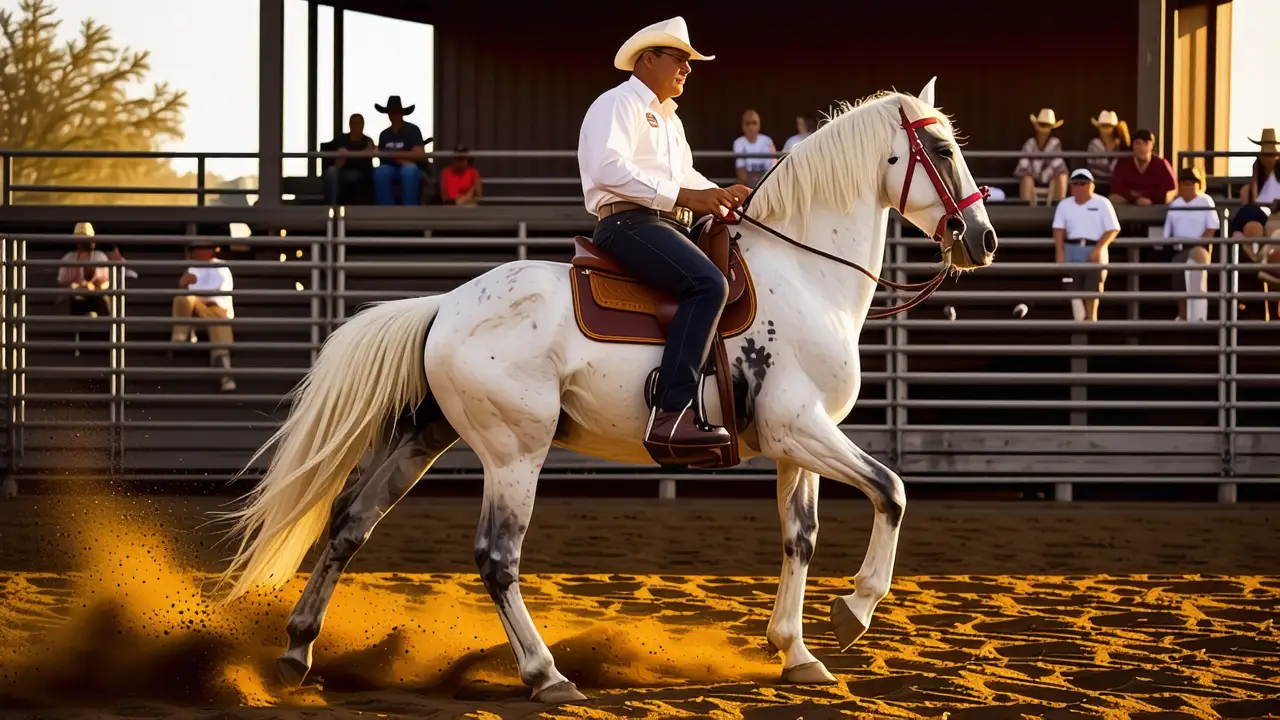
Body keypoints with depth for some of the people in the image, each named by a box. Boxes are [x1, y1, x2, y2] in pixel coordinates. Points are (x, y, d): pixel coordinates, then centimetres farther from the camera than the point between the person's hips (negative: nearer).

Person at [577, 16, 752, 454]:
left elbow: (685, 176, 30)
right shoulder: (619, 104, -4)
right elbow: (607, 167, -19)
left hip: (668, 226, 11)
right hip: (629, 222, -11)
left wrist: (722, 196, 8)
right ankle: (672, 414, -41)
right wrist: (682, 195, -23)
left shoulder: (669, 119, 28)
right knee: (708, 284, -31)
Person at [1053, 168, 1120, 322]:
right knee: (1074, 290, -2)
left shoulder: (1102, 204, -1)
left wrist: (1098, 249, -16)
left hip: (1094, 251, -3)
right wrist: (1059, 251, -9)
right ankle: (1079, 322, 4)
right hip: (1072, 251, 3)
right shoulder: (1064, 205, 10)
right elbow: (1059, 229, 4)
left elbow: (1113, 229, -6)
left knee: (1092, 291, -3)